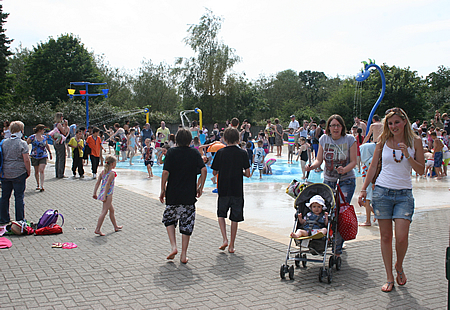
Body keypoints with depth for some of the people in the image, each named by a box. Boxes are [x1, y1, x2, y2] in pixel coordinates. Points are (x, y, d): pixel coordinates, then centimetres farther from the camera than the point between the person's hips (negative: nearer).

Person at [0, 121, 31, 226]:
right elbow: (26, 160, -13)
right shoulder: (22, 143, -10)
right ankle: (20, 220, 6)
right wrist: (28, 171, -1)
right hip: (19, 174, -5)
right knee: (19, 197, 2)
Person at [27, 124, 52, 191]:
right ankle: (38, 185, 25)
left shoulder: (44, 137, 5)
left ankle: (42, 186, -16)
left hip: (43, 156, 1)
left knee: (41, 170, -13)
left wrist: (50, 153, 26)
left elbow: (47, 145, 21)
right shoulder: (32, 137, -8)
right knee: (36, 171, 10)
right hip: (35, 156, -1)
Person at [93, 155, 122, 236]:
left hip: (102, 192, 9)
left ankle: (116, 226, 34)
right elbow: (107, 185, -22)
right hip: (108, 194, -9)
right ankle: (97, 229, -7)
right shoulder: (112, 173, -15)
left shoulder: (103, 171, 8)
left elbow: (97, 183, 8)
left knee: (112, 210, 21)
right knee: (104, 212, -6)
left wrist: (94, 193, 12)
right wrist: (105, 196, -22)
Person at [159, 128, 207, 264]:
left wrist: (163, 190, -1)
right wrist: (200, 187, 4)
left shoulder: (171, 152, -3)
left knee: (169, 219, 20)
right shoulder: (195, 153, 1)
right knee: (187, 224, 8)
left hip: (172, 194, 0)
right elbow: (203, 170, -8)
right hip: (189, 195, 1)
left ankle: (173, 247, 5)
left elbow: (165, 172, -10)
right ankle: (183, 255, 10)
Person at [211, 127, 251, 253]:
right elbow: (247, 174, -6)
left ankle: (224, 239, 3)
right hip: (237, 191, 0)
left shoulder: (220, 152, -5)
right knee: (235, 218, 10)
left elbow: (214, 172, 0)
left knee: (221, 214, 19)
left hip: (223, 190, 0)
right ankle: (231, 245, 14)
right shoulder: (242, 153, -5)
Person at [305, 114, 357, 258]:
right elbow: (319, 159, 3)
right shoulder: (324, 139, 2)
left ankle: (338, 247, -5)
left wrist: (344, 169, -28)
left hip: (346, 180, -3)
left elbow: (353, 161, -8)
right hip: (328, 179, 3)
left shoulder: (350, 139, -6)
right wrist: (312, 166, -19)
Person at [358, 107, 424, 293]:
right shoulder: (383, 141, 4)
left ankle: (399, 266, 21)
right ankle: (389, 277, 14)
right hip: (382, 191, 1)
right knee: (385, 236, 3)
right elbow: (373, 166, 10)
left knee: (401, 237, -10)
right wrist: (364, 189, 6)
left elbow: (421, 170, 1)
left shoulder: (414, 141, 3)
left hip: (404, 194, -1)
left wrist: (407, 156, -14)